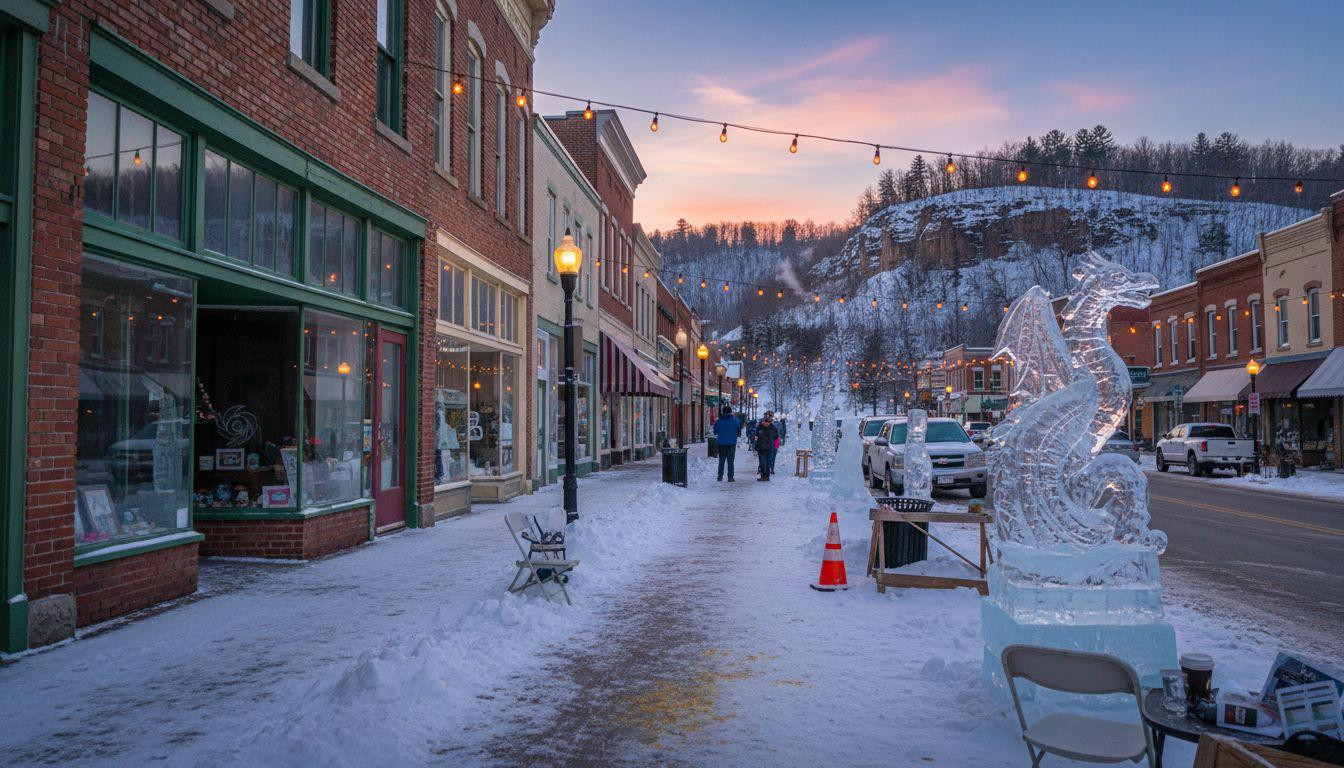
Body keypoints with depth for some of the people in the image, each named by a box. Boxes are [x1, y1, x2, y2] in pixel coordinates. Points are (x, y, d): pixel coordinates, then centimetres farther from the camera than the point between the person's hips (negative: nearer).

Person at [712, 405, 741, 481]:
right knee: (730, 461, 3)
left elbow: (715, 432, 4)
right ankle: (730, 477, 0)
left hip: (721, 443, 2)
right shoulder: (735, 420, -8)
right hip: (731, 443, -2)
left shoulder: (718, 421, -2)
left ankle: (720, 476, 13)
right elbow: (739, 430, -1)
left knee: (721, 460, 14)